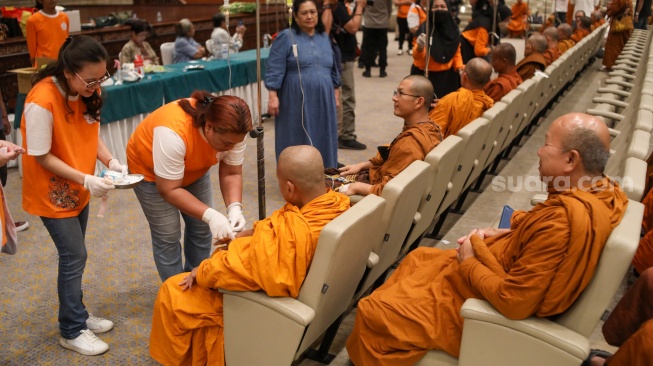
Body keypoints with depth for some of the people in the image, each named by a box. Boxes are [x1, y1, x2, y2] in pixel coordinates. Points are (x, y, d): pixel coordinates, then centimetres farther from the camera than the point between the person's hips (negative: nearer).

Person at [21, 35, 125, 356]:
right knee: (74, 256, -2)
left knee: (73, 255, 17)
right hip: (52, 192, -7)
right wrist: (86, 180, -27)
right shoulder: (41, 101, -28)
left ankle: (76, 314, 34)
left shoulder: (86, 92, -6)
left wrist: (111, 162, -12)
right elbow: (41, 156, -22)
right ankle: (72, 332, 14)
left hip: (77, 190, 7)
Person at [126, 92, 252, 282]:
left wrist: (234, 207, -33)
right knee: (167, 236, -3)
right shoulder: (173, 133, -41)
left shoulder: (232, 130, -26)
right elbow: (169, 190, -34)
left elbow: (231, 173, -17)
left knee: (201, 229, 7)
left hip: (194, 169, 5)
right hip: (149, 170, -5)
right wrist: (210, 215, -41)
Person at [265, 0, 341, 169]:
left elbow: (333, 67, 20)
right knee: (297, 141, 1)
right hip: (297, 102, -5)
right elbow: (275, 69, -10)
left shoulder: (324, 37, 12)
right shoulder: (286, 37, -5)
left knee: (322, 141, 10)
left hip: (323, 101, 5)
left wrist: (336, 90, 18)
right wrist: (273, 96, -17)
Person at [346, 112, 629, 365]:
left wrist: (469, 263, -17)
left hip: (490, 306, -10)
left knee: (371, 312, -2)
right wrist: (506, 234, 0)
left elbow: (513, 302, -32)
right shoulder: (604, 191, -7)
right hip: (509, 271, 10)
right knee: (418, 258, 27)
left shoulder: (564, 220, -36)